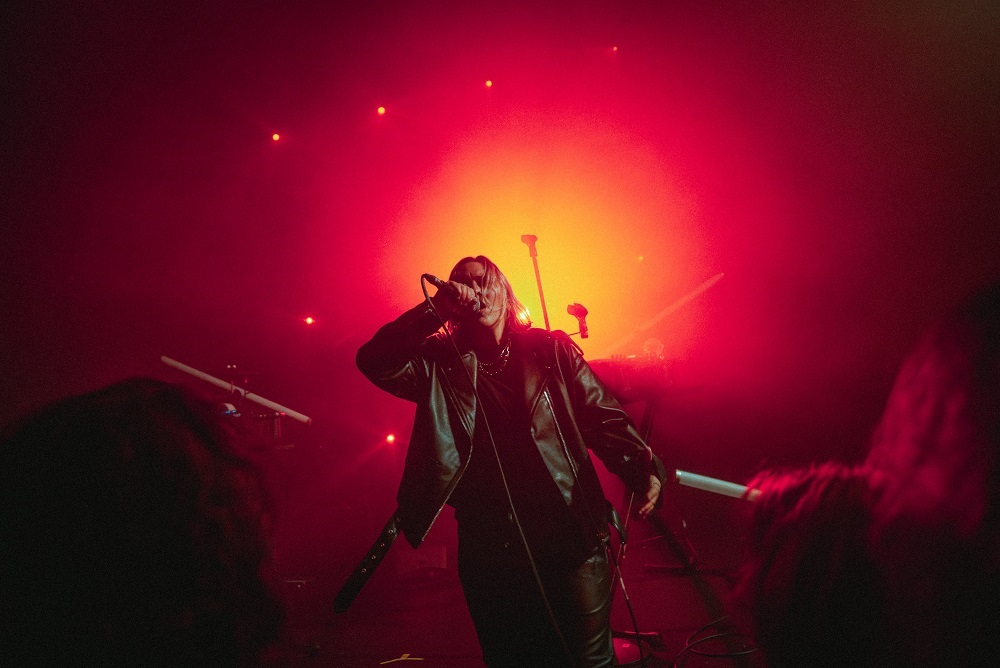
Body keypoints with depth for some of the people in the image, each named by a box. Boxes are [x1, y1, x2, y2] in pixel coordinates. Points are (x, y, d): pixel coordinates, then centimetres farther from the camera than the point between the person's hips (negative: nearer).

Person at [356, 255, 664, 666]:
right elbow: (373, 362, -9)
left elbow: (602, 416, 2)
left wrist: (642, 468, -15)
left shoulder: (551, 350, 5)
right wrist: (435, 308, -14)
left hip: (569, 538, -1)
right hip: (491, 552, 1)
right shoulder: (441, 364, 6)